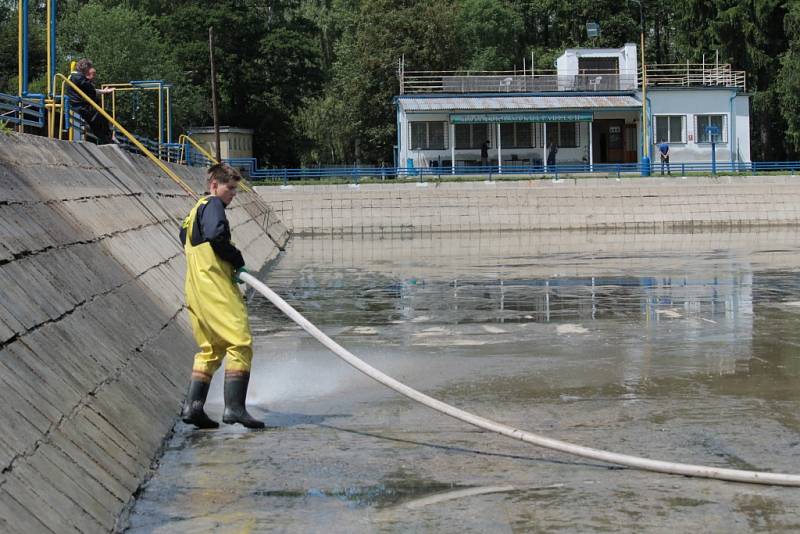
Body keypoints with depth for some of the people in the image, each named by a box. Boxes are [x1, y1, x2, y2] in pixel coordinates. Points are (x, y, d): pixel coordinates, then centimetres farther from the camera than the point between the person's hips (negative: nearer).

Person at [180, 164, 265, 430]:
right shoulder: (213, 204, -5)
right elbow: (216, 235, -22)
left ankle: (193, 405, 9)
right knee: (240, 342, -12)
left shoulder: (195, 210, 24)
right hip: (216, 288, -10)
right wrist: (238, 261, -9)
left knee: (210, 348, 15)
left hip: (196, 289, 10)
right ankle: (234, 407, -18)